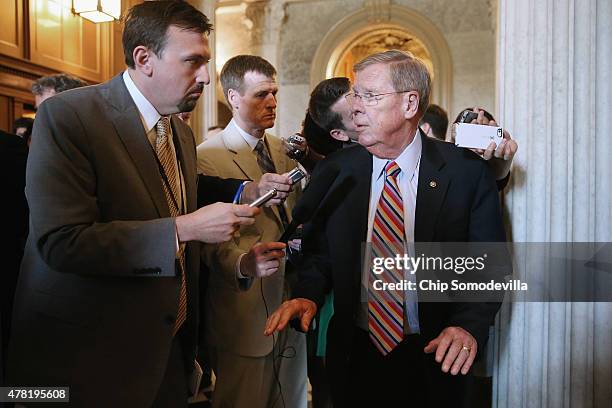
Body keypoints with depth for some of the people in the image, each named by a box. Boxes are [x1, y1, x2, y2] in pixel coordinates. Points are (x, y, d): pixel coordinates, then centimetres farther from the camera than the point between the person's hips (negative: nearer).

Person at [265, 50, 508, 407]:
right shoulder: (333, 172, -2)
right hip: (356, 355, 2)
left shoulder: (468, 171, -9)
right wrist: (307, 296, -13)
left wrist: (469, 325, -20)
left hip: (436, 356, -1)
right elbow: (318, 252, 5)